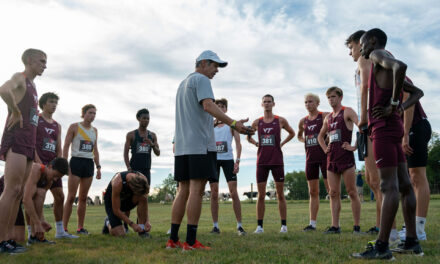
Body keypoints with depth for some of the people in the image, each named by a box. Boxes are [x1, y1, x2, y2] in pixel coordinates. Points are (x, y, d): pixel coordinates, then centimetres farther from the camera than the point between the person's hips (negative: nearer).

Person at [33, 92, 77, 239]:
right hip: (38, 164, -6)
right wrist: (39, 163, -17)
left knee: (60, 196, 5)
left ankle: (60, 231, 12)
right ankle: (31, 233, -2)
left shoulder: (57, 126, 20)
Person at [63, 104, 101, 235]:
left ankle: (80, 227, 12)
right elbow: (66, 147, -2)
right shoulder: (74, 127, 1)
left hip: (89, 164, 5)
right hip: (76, 161, -5)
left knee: (83, 198, 7)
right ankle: (64, 228, -4)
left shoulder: (94, 130, 16)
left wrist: (98, 167, 12)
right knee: (71, 197, -8)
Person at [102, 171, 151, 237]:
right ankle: (108, 223, 15)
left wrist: (147, 221, -23)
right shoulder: (117, 183, -38)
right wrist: (132, 224, -30)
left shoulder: (143, 179, -26)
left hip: (128, 198, 4)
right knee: (120, 234, -18)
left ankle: (142, 230, -16)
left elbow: (144, 201, -12)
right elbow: (116, 210, -29)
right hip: (112, 202, -3)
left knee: (143, 198, -30)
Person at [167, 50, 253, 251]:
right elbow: (208, 105, -19)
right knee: (196, 190, -10)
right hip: (200, 144, -9)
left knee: (184, 191, 9)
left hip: (182, 145, 9)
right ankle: (190, 242, -10)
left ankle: (173, 240, 10)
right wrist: (233, 123, -26)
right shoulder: (201, 80, -2)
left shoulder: (183, 83, 27)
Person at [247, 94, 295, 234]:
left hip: (277, 161, -1)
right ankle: (259, 226, 6)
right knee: (261, 195, 1)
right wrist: (255, 143, 7)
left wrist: (282, 143, 7)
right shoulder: (257, 122, 8)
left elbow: (292, 133, 19)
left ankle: (284, 225, 11)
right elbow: (248, 136, 24)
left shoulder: (281, 121, 4)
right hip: (262, 161, 1)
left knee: (280, 194, 4)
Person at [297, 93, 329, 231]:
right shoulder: (303, 121, 13)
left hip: (324, 156, -5)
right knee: (313, 192, 7)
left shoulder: (325, 116, -2)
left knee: (331, 190, -3)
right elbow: (299, 136, 29)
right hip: (310, 158, 5)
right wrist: (305, 140, 9)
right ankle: (312, 223, 10)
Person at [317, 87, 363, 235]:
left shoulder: (347, 112, -2)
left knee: (352, 192, -3)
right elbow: (320, 136, 33)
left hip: (345, 157, -7)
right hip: (332, 158, 7)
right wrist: (325, 149, 17)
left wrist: (355, 146, -16)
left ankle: (357, 227, 2)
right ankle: (335, 226, 8)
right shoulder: (328, 118, 19)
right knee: (334, 193, 5)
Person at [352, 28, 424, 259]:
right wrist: (401, 108, 11)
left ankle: (382, 247, -14)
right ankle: (411, 242, 11)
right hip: (395, 127, 10)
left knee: (389, 186, -14)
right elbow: (417, 92, 28)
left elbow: (400, 66, -24)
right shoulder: (390, 69, 25)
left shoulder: (379, 54, -2)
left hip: (383, 128, -10)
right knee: (404, 185, 7)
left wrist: (393, 104, -17)